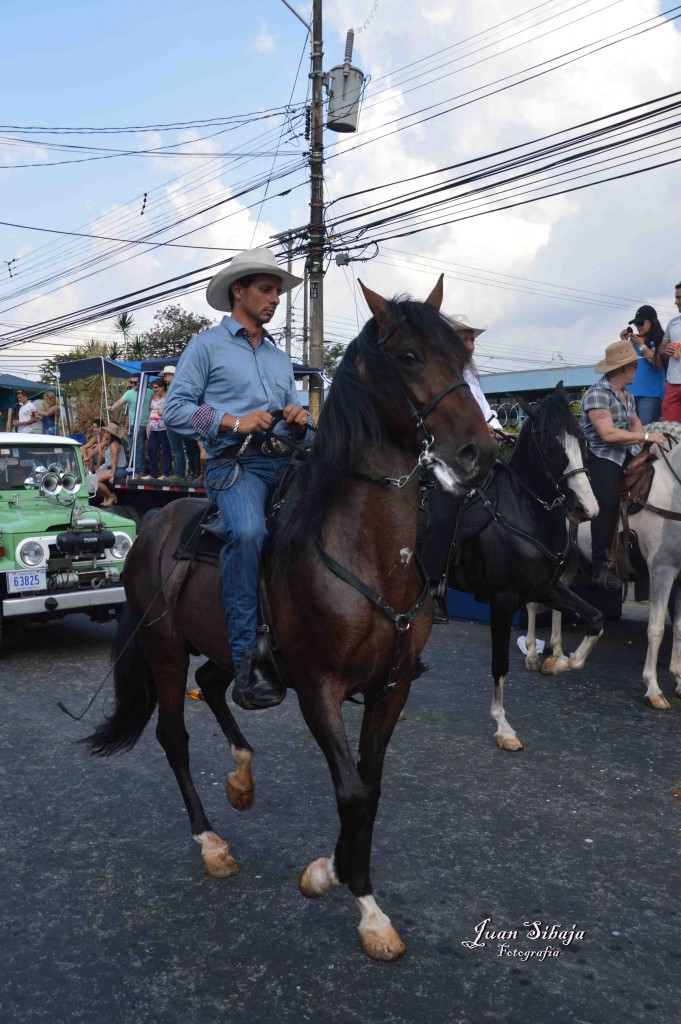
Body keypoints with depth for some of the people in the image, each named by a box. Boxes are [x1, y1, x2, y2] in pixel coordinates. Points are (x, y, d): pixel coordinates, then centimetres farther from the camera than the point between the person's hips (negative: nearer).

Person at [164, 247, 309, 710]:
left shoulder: (281, 358, 26)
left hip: (284, 462, 7)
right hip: (234, 463, -6)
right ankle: (246, 661, -28)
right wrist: (234, 421, -13)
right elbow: (175, 409, -1)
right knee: (249, 532, -35)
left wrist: (299, 420, 2)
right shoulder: (207, 346, 8)